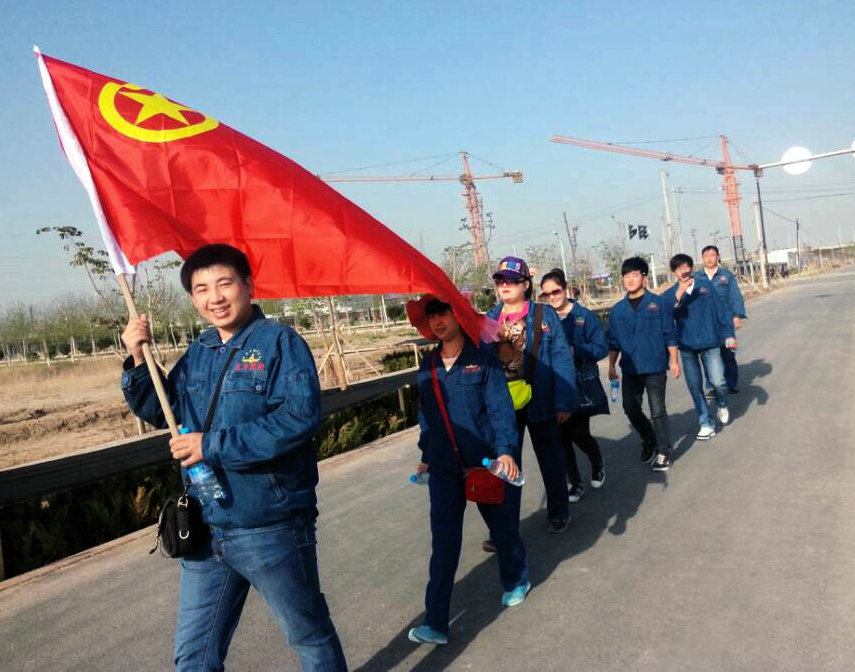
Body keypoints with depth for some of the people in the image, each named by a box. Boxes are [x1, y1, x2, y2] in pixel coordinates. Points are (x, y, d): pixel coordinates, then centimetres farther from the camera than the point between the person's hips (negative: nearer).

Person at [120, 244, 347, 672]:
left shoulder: (279, 342, -11)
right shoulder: (197, 354, 8)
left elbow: (301, 416, -24)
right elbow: (159, 413, 17)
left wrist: (213, 445, -22)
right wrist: (138, 363, -1)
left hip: (271, 529, -6)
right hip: (206, 529, 6)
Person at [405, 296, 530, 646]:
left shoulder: (482, 357, -8)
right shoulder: (428, 366, 5)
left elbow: (500, 407, -12)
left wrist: (505, 450, -20)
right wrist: (426, 455, 19)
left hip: (484, 461, -3)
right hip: (444, 467, 3)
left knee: (501, 524, 17)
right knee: (443, 543, 0)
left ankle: (516, 581, 45)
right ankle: (436, 623, 5)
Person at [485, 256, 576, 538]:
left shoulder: (545, 315, -7)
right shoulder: (489, 319, 2)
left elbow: (561, 359, -9)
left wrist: (564, 402, -13)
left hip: (538, 401, -2)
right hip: (502, 404, 2)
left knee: (550, 459, 16)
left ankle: (558, 514, 35)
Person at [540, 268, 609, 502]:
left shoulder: (584, 316, -5)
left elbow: (602, 348, -8)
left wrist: (574, 350, -20)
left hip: (582, 384, -3)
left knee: (579, 434, -6)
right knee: (562, 437, 3)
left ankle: (598, 465, 29)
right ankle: (575, 485, 21)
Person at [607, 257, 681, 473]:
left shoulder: (659, 303, -2)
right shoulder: (617, 310, 7)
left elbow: (670, 335, 0)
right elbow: (614, 341, 12)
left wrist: (674, 361, -3)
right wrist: (612, 366, 9)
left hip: (655, 366, -3)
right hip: (630, 368, 4)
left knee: (658, 411, 0)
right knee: (630, 408, 7)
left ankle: (663, 452, 13)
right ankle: (649, 440, 31)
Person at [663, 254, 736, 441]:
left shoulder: (705, 284, 1)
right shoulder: (669, 295, 1)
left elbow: (721, 309, 2)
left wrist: (728, 334, -1)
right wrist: (679, 294, -27)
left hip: (709, 342, -1)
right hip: (687, 346, 1)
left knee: (718, 381, -8)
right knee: (694, 386, 5)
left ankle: (722, 405, 27)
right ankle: (706, 423, 18)